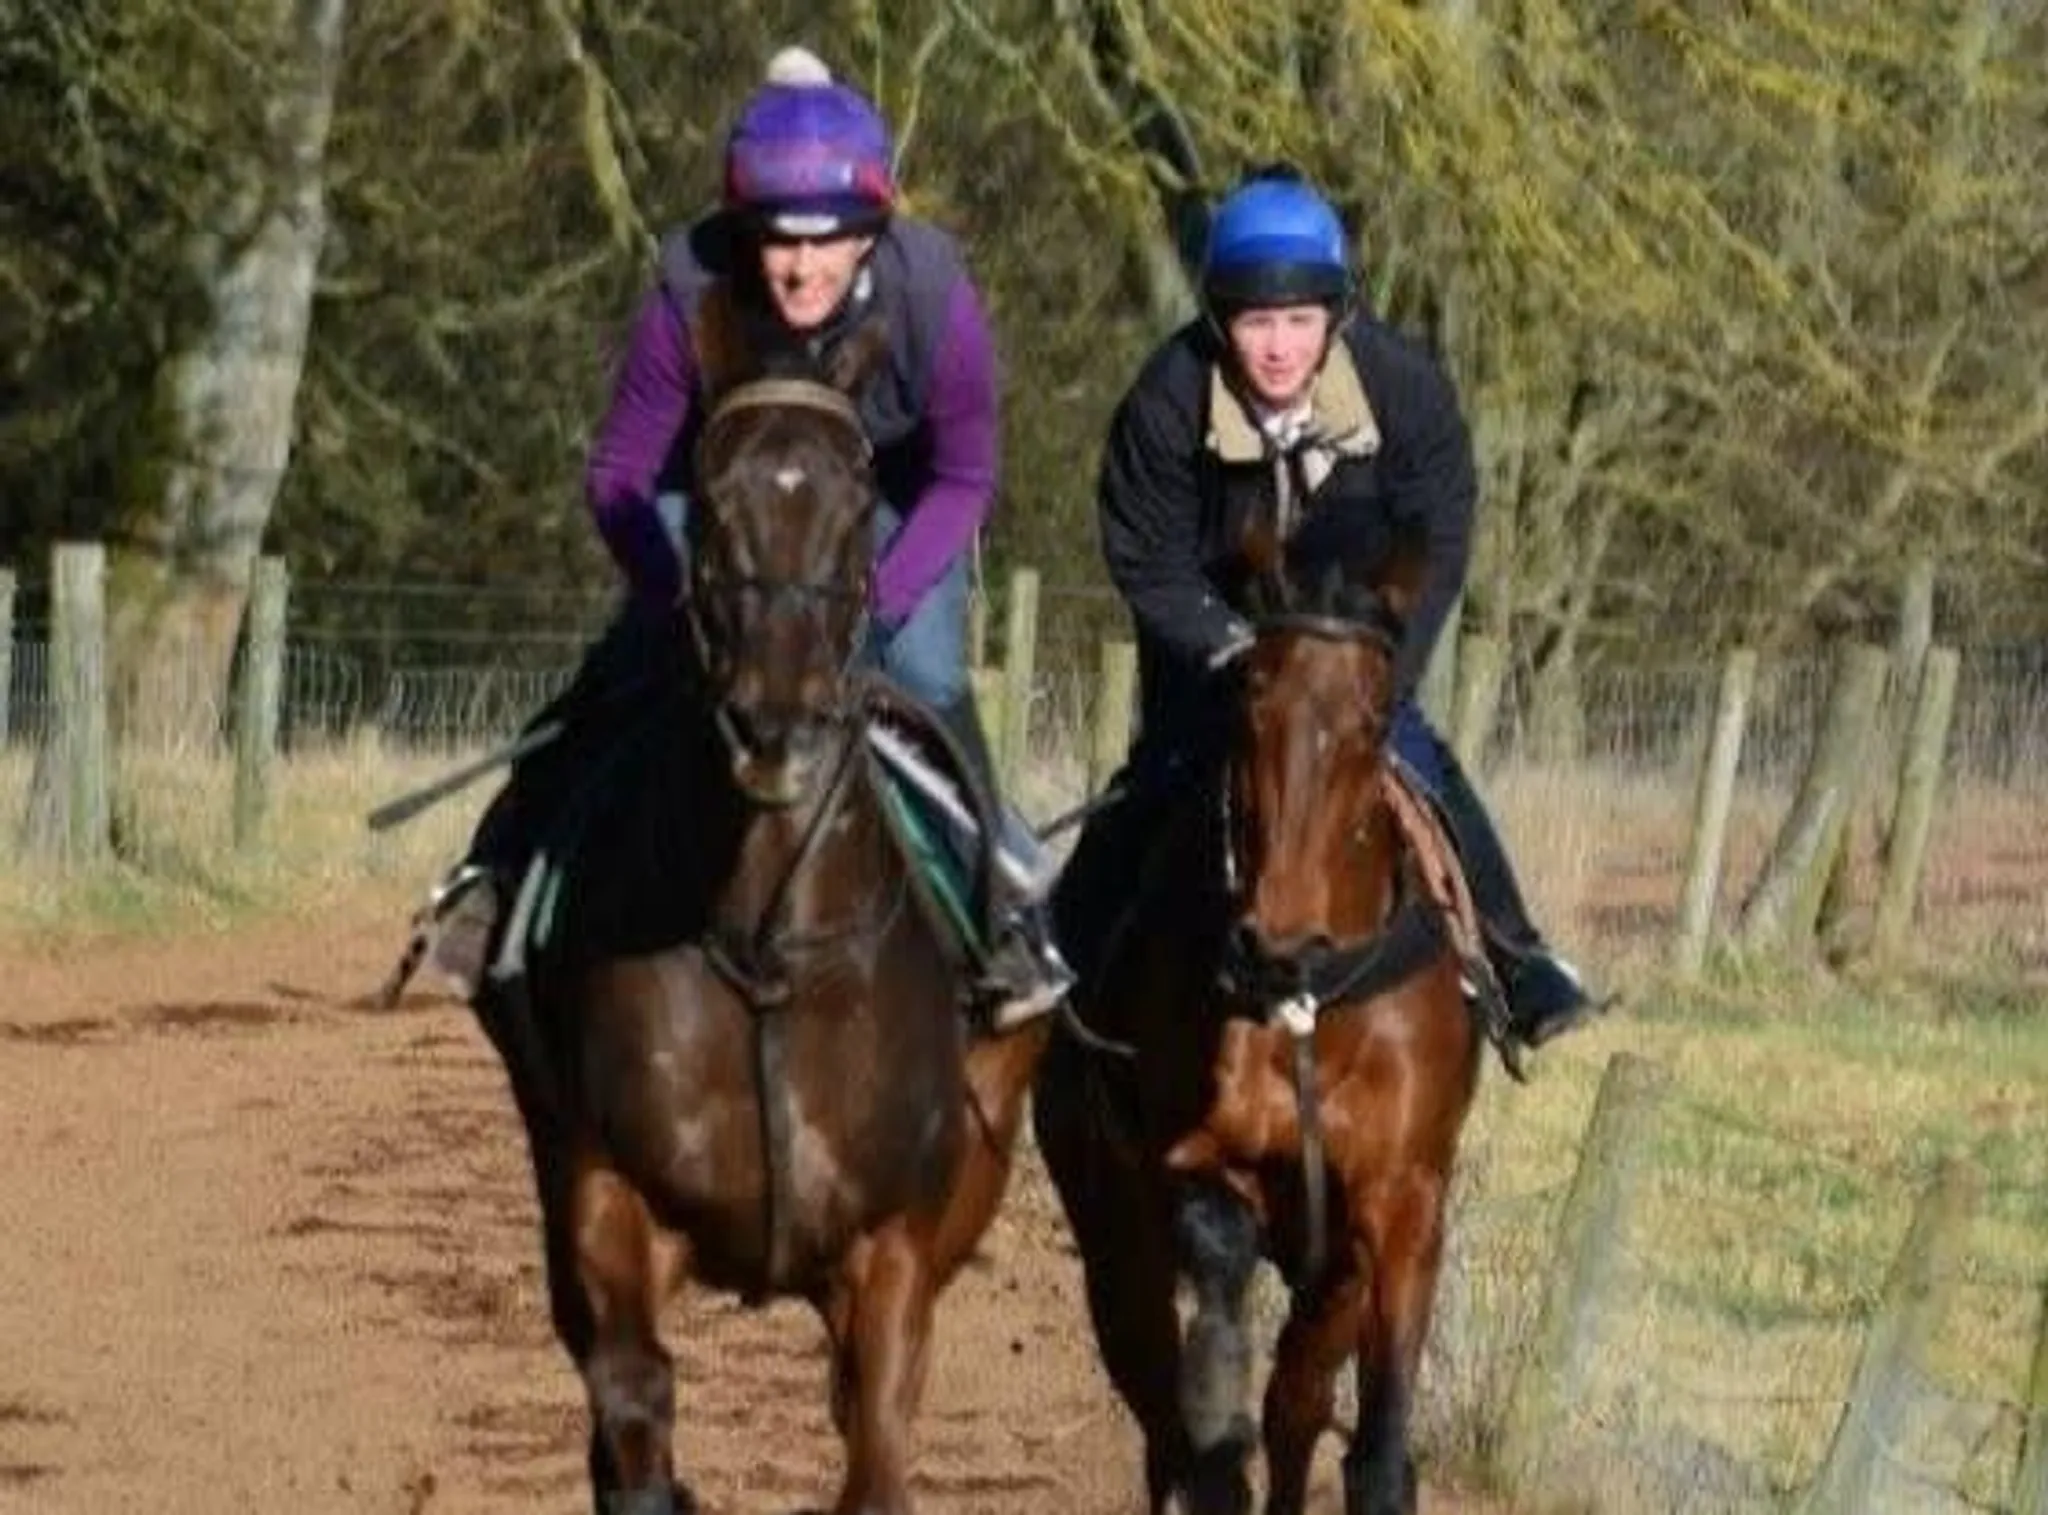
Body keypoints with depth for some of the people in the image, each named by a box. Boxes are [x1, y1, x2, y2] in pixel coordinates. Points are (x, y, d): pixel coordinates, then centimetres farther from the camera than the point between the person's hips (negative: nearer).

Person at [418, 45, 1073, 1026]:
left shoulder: (932, 294, -33)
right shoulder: (693, 292, -33)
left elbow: (965, 479, -17)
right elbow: (618, 474, -19)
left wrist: (880, 600, -28)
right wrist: (690, 601, -31)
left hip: (892, 508, 0)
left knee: (926, 679, -18)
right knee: (635, 659, -13)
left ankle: (1006, 908, -4)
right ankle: (502, 867, 1)